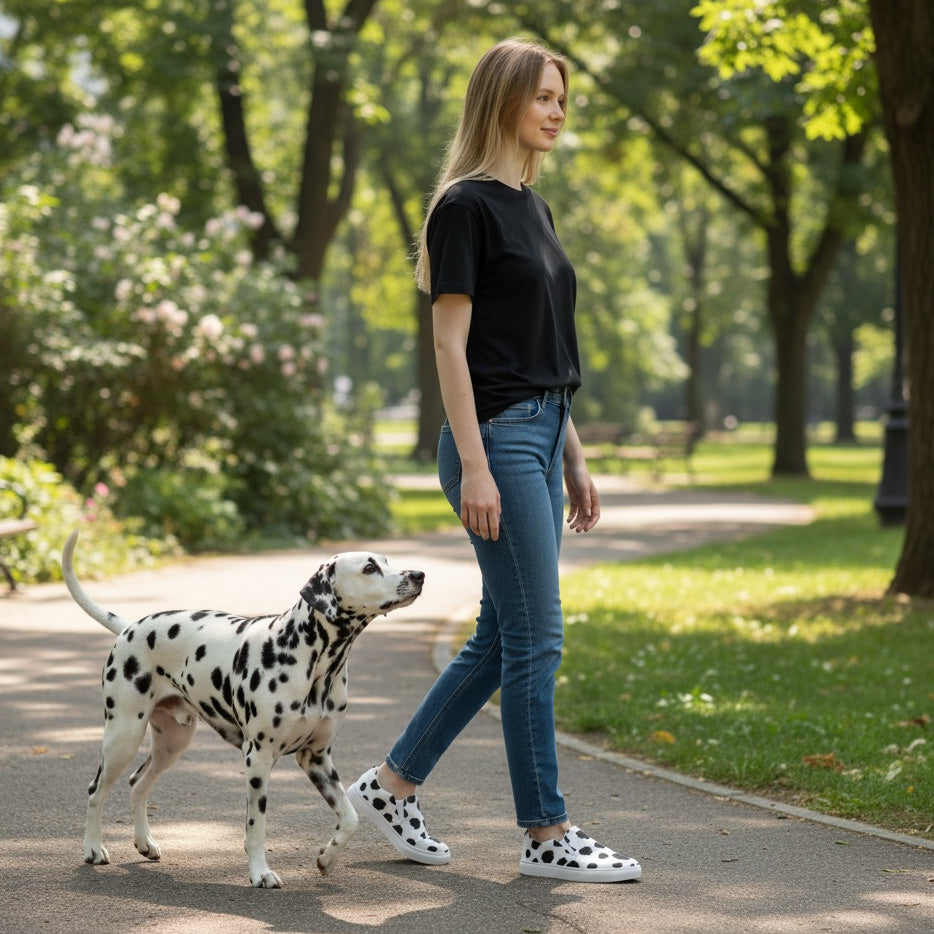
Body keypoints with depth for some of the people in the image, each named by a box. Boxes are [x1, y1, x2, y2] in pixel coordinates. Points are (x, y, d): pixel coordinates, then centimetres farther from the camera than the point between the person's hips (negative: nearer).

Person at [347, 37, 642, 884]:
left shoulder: (532, 206, 16)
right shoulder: (466, 206, -11)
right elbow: (450, 343, -15)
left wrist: (574, 459, 18)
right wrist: (474, 465, -20)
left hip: (541, 432, 9)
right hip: (495, 435, -9)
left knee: (502, 637, 12)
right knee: (535, 637, -4)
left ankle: (391, 784, 22)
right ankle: (546, 835, 5)